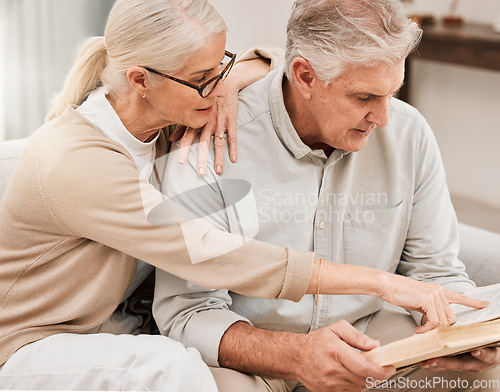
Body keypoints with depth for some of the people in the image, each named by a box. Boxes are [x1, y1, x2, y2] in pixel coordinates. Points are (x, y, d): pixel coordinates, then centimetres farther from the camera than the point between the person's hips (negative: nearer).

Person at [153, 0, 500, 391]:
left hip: (372, 330, 3)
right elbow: (186, 312, -20)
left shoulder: (408, 133, -5)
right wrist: (295, 356, -37)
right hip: (251, 350, -3)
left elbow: (436, 271, 4)